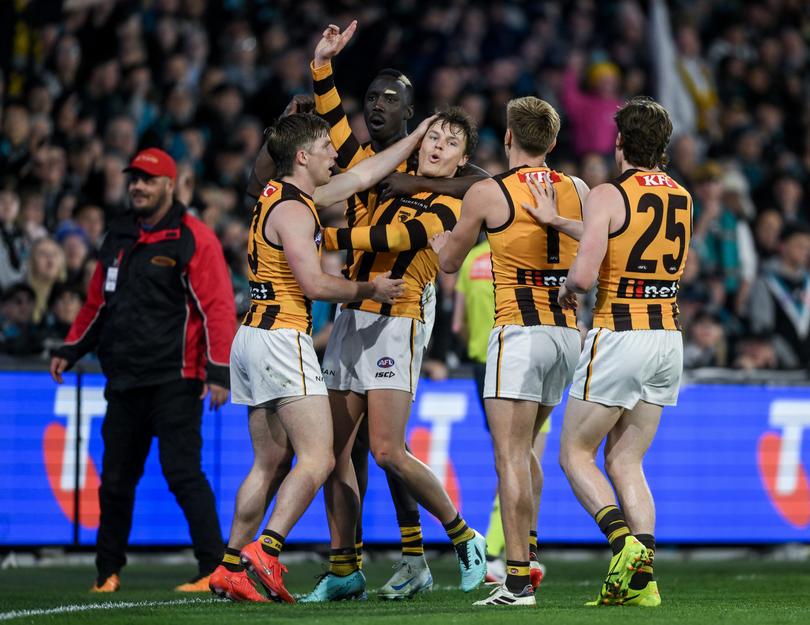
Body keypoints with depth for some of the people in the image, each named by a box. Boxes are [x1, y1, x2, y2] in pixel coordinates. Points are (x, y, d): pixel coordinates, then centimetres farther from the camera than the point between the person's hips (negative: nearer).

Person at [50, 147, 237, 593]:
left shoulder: (193, 239, -6)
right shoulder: (117, 238, 16)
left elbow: (217, 307, -11)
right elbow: (97, 303, 26)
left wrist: (218, 371, -17)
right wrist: (70, 350, 20)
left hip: (174, 383, -7)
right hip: (123, 381, 7)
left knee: (183, 475, -12)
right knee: (115, 480, 10)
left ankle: (213, 568, -9)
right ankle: (108, 571, 21)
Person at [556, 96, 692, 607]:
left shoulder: (608, 196, -12)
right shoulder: (683, 198, 9)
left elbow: (585, 274, -22)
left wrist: (567, 290, 3)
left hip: (619, 336, -6)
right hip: (668, 336, 6)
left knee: (576, 453, 6)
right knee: (625, 460, 11)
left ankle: (623, 540, -16)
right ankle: (643, 577, -1)